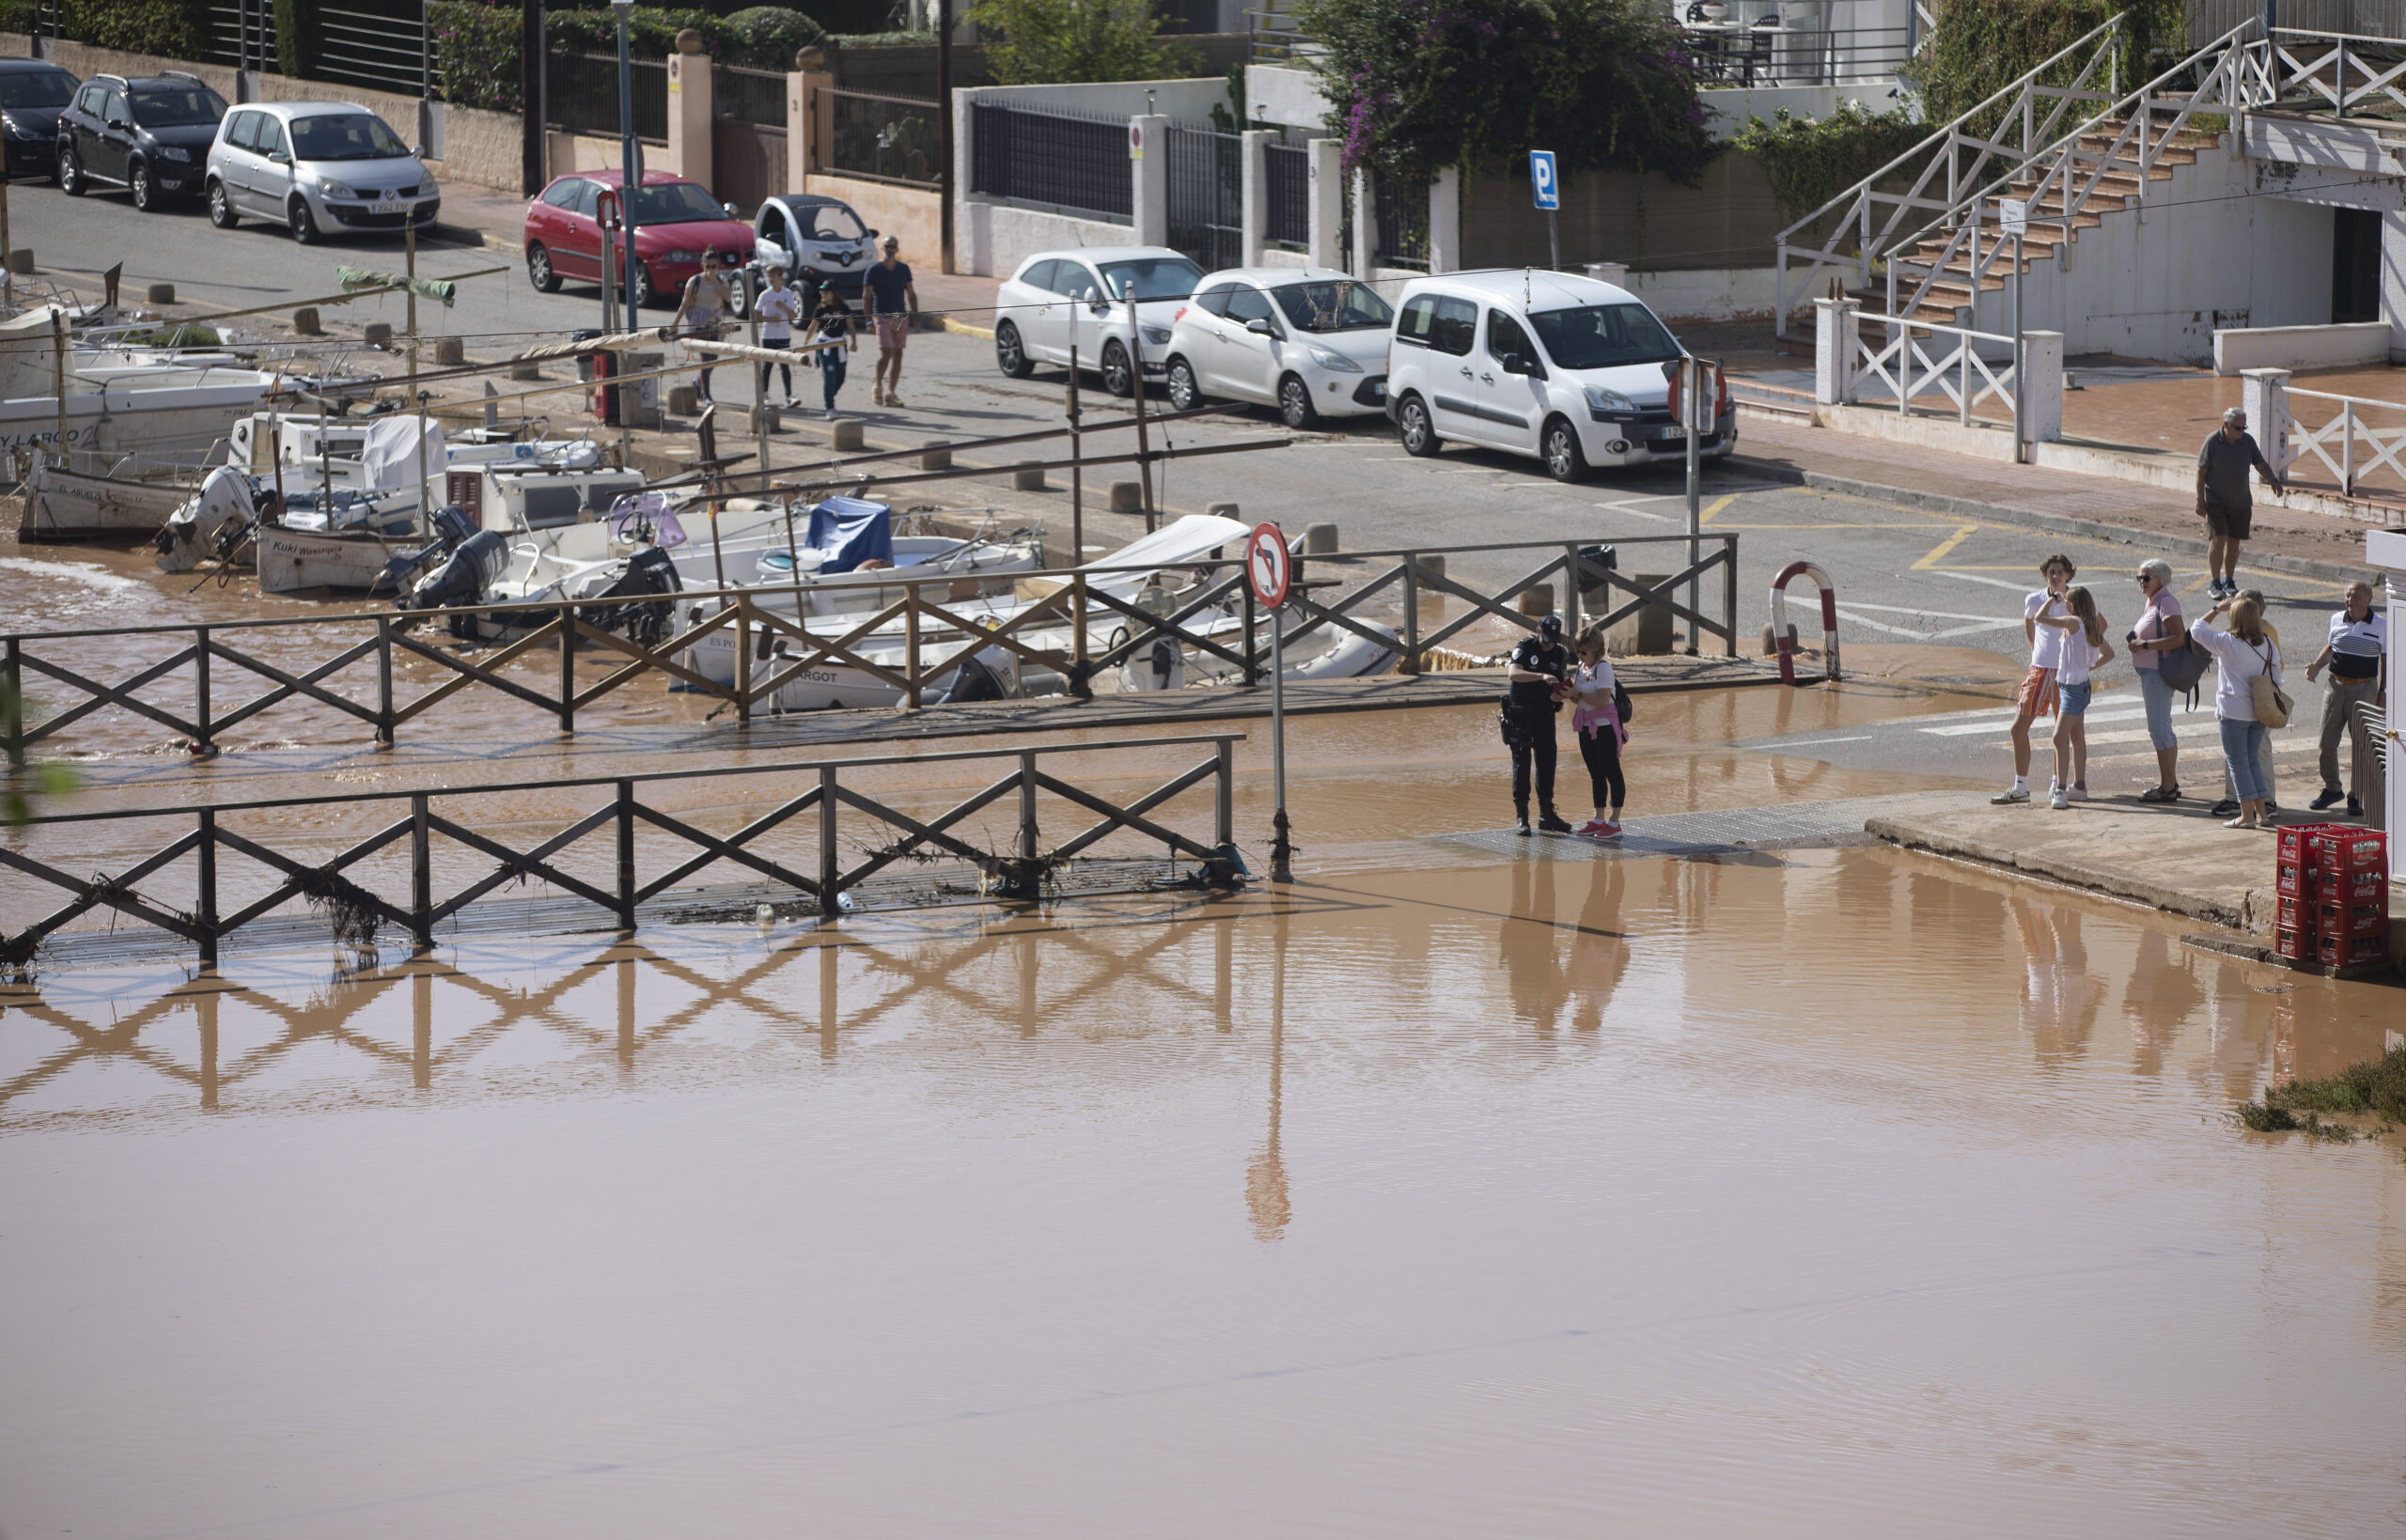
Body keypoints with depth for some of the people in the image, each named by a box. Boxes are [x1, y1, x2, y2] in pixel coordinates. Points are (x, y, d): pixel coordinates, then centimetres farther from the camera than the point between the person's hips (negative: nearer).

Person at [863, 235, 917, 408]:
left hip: (901, 317, 4)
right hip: (882, 317, -4)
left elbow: (911, 294, 16)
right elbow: (866, 296, -3)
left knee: (898, 355, 3)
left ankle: (891, 393, 8)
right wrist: (869, 320, -10)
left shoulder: (904, 269, 10)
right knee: (886, 353, -14)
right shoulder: (874, 269, -2)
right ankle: (877, 387, 7)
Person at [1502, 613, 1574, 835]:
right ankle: (1521, 817, -1)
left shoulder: (1560, 654, 3)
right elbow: (1513, 673, -27)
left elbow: (1563, 684, 6)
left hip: (1545, 715, 4)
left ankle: (1546, 815, 15)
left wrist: (1558, 695, -19)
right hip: (1520, 714, -4)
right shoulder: (1525, 647, -11)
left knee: (1547, 762, 6)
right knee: (1522, 763, -4)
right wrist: (1542, 677, -39)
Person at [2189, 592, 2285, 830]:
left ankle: (2247, 815, -2)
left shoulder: (2228, 643, -14)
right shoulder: (2269, 645, 2)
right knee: (2252, 760, 16)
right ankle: (2261, 812, 14)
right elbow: (2276, 679, 9)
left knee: (2238, 761, 1)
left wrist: (2217, 609, 6)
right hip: (2259, 711, 6)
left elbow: (2197, 629, -3)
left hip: (2233, 710, -6)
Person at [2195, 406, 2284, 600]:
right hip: (2215, 501, -4)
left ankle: (2229, 582, 20)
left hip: (2241, 502, 4)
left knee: (2234, 542, 7)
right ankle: (2214, 584, -10)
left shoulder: (2247, 441, 2)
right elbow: (2201, 472, -7)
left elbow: (2260, 464, 8)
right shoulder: (2213, 441, -10)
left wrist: (2273, 479, -13)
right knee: (2218, 539, -13)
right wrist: (2200, 500, -10)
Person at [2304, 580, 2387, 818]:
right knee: (2327, 742, 3)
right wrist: (2316, 666, 4)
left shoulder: (2381, 625, -4)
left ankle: (2357, 798, 7)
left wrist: (2383, 692, -3)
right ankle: (2331, 789, 22)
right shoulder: (2337, 619, 5)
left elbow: (2386, 659, 1)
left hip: (2364, 689, -3)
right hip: (2336, 685, 3)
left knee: (2361, 745, -2)